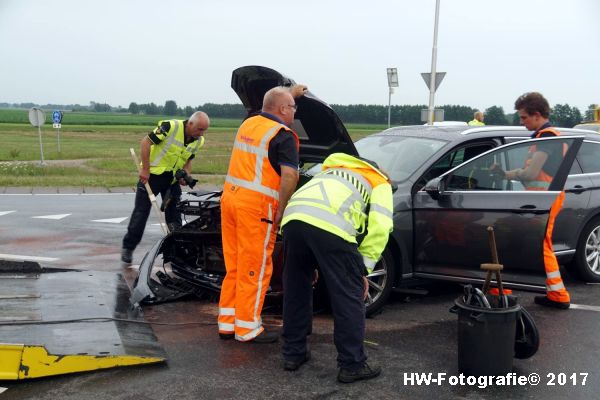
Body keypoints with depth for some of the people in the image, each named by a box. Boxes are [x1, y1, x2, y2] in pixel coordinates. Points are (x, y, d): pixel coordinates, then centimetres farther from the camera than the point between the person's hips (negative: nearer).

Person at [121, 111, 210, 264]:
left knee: (174, 214, 8)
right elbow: (146, 142, -20)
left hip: (172, 179, 6)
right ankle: (128, 248, 11)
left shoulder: (198, 141, -1)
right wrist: (145, 170, -20)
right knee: (141, 212, 0)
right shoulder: (171, 126, -22)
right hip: (152, 174, -5)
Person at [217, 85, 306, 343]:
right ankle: (248, 328, 10)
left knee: (234, 265, 14)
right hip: (255, 205, -8)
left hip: (230, 197, 8)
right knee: (254, 268, 2)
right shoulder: (283, 136, -7)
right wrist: (280, 211, -10)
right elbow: (290, 176, -17)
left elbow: (269, 110, 41)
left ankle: (227, 323, 22)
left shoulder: (249, 123, 17)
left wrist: (290, 92, 49)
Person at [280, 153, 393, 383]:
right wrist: (364, 269, 11)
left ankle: (293, 354, 31)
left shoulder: (332, 169, 43)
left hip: (293, 217, 6)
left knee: (296, 290, 21)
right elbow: (380, 227, 7)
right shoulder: (380, 183, 26)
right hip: (331, 225, -6)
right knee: (349, 297, 7)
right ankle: (352, 365, 13)